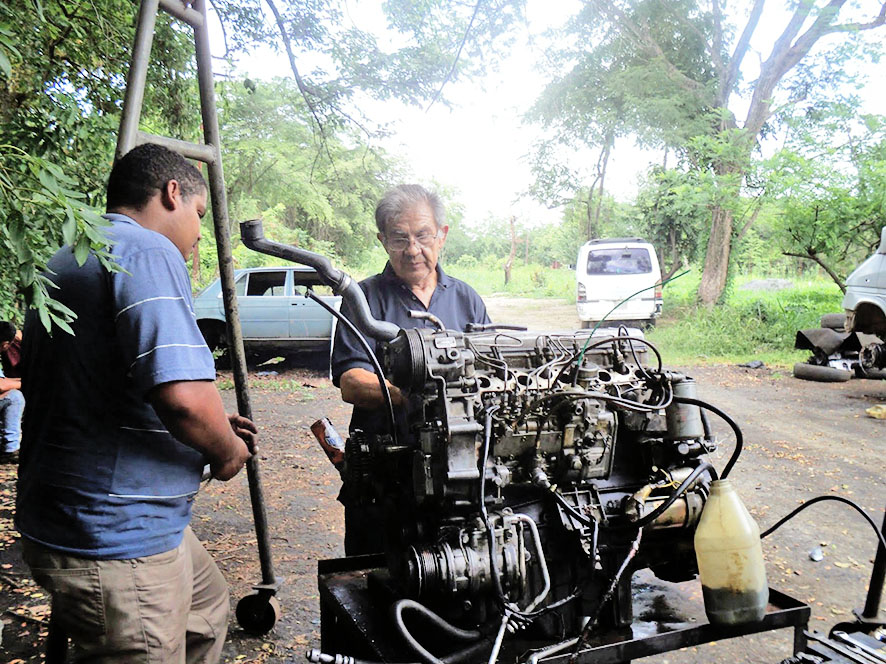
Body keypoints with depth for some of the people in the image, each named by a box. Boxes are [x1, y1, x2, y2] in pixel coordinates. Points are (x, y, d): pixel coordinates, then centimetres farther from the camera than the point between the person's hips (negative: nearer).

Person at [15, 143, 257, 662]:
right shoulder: (148, 252, -17)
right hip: (117, 542, -10)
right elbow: (183, 394, -32)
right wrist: (228, 452, -11)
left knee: (208, 608, 26)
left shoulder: (70, 259, 14)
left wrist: (210, 427, 17)